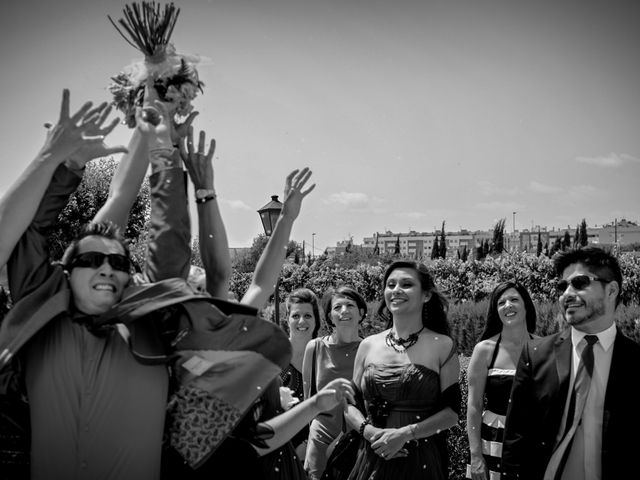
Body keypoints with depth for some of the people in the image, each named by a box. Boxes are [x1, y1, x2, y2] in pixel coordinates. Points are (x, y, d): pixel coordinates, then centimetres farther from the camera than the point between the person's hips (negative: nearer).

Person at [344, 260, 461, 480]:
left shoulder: (442, 346, -4)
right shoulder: (368, 345, 3)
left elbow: (452, 411, -6)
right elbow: (351, 404, 7)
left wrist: (405, 433, -16)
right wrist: (369, 431, -11)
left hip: (423, 461, -2)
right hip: (374, 459, 3)